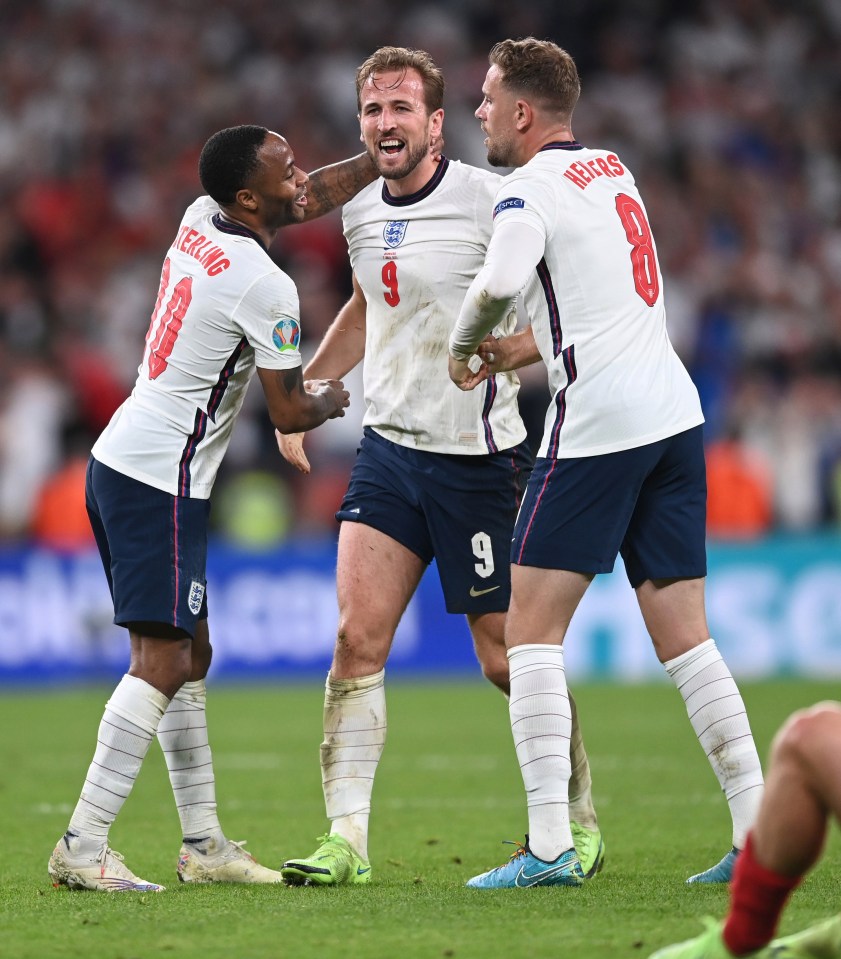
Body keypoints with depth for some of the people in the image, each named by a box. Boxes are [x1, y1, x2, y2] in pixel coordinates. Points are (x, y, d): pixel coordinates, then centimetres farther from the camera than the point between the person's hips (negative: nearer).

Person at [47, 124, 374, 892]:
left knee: (190, 656, 14)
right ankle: (83, 847, -18)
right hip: (161, 481, -10)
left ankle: (204, 843, 17)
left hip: (117, 462, 10)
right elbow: (289, 412, -7)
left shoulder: (201, 221, 8)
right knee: (161, 662, -12)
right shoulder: (265, 287, -16)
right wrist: (330, 401, 15)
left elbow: (313, 197, 26)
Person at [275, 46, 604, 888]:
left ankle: (578, 824, 21)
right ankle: (347, 840, -8)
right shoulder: (360, 213, 8)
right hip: (387, 445, 5)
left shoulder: (489, 200, -12)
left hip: (476, 456, -5)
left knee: (507, 659, 1)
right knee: (356, 639, -8)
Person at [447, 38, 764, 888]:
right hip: (672, 411, 8)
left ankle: (549, 844, -9)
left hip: (596, 426, -8)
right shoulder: (611, 169, 18)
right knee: (684, 635, 9)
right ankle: (758, 833, 3)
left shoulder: (530, 190, -8)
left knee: (531, 630, -2)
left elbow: (501, 282, -29)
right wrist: (521, 352, 24)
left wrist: (462, 345, -9)